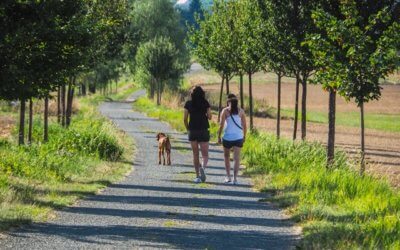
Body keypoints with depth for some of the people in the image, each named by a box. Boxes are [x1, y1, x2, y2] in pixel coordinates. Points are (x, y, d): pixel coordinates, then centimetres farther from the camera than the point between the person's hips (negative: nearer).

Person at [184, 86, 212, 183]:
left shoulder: (188, 104, 0)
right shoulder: (205, 103, -3)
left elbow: (185, 119, 0)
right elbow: (209, 117, -4)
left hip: (192, 131, 1)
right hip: (203, 131, -1)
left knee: (195, 154, 11)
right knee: (205, 155, 2)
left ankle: (198, 176, 8)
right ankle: (203, 167, -29)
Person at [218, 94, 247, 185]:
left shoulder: (225, 111, -4)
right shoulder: (241, 111, 2)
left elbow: (221, 125, -7)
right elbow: (244, 125, 5)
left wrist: (219, 136, 1)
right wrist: (244, 136, 17)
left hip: (227, 137, -1)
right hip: (238, 137, 1)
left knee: (227, 157, 18)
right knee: (236, 158, -2)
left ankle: (228, 177, 20)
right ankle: (235, 178, -12)